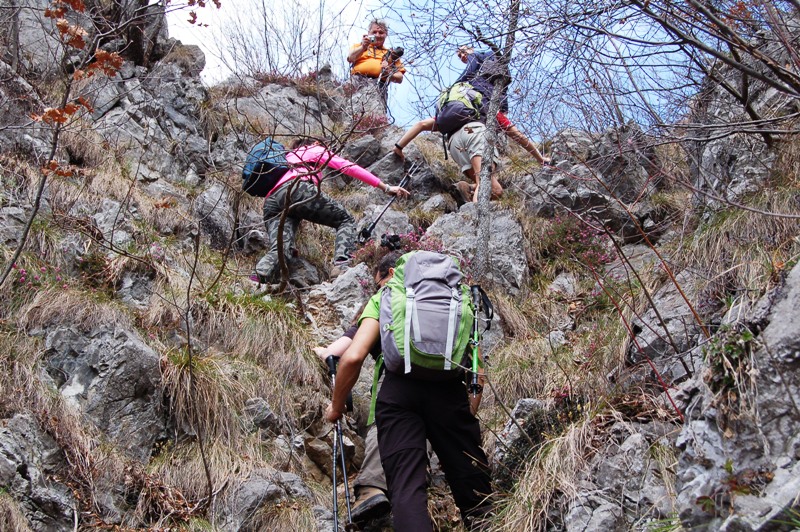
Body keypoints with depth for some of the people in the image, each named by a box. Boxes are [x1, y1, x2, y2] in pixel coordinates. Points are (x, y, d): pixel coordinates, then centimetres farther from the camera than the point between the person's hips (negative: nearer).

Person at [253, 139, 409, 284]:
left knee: (280, 248, -15)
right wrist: (386, 187, 13)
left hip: (271, 203, 5)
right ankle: (342, 264, -21)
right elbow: (348, 167, 16)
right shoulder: (316, 150, 27)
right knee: (346, 220, 8)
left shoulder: (289, 156, 45)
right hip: (298, 190, -5)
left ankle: (262, 272, -49)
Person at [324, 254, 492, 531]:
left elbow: (353, 357, 4)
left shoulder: (382, 298, 20)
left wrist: (336, 406, 18)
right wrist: (469, 416, 34)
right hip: (449, 391, 2)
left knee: (405, 486, -6)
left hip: (399, 387, -2)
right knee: (473, 486, 9)